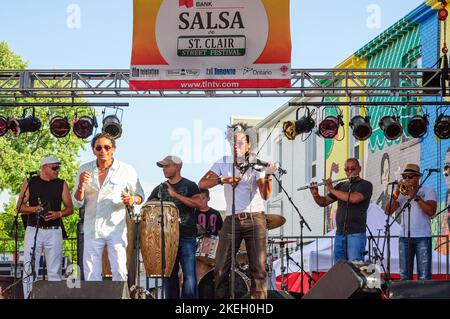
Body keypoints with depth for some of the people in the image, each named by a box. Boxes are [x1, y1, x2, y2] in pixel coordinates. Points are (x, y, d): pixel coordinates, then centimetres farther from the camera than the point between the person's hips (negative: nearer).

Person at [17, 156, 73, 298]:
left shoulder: (61, 184, 9)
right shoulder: (30, 183, 6)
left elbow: (70, 208, 8)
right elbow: (20, 207, 3)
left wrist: (58, 214, -12)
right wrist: (35, 209, -15)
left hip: (54, 231, 1)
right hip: (33, 230, -1)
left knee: (54, 270, 0)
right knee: (29, 269, -3)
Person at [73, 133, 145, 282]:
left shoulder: (126, 170, -1)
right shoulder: (85, 170, 6)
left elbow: (140, 196, 8)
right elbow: (78, 203, 7)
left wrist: (132, 200, -15)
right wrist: (81, 185, -13)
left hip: (116, 229, -3)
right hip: (92, 229, 3)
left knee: (119, 271, -12)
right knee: (91, 274, 3)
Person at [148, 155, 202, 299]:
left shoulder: (189, 186, 3)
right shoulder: (160, 189, 16)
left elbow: (199, 203, -12)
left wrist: (176, 195, -15)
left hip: (187, 238, -5)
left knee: (189, 276, -9)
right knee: (169, 275, 5)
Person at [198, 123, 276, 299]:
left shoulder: (256, 165, 0)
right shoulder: (224, 162, 8)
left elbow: (265, 195, -12)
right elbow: (202, 184, -1)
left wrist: (268, 176, -30)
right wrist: (222, 180, -17)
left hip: (255, 219, -2)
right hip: (231, 220, 2)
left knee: (258, 268, -5)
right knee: (221, 269, -3)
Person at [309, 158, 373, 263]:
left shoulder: (365, 185, 0)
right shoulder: (341, 186, 17)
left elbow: (354, 198, -19)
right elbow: (323, 202, 20)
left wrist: (331, 189, -12)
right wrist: (315, 195, -2)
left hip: (356, 233, -6)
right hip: (340, 233, 6)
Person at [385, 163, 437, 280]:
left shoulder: (428, 191, 4)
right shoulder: (402, 193, 14)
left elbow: (431, 211, -12)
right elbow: (388, 211, 4)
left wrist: (415, 196, -14)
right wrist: (396, 193, -6)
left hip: (422, 237, -4)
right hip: (404, 237, 4)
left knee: (424, 276, -9)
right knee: (404, 275, 6)